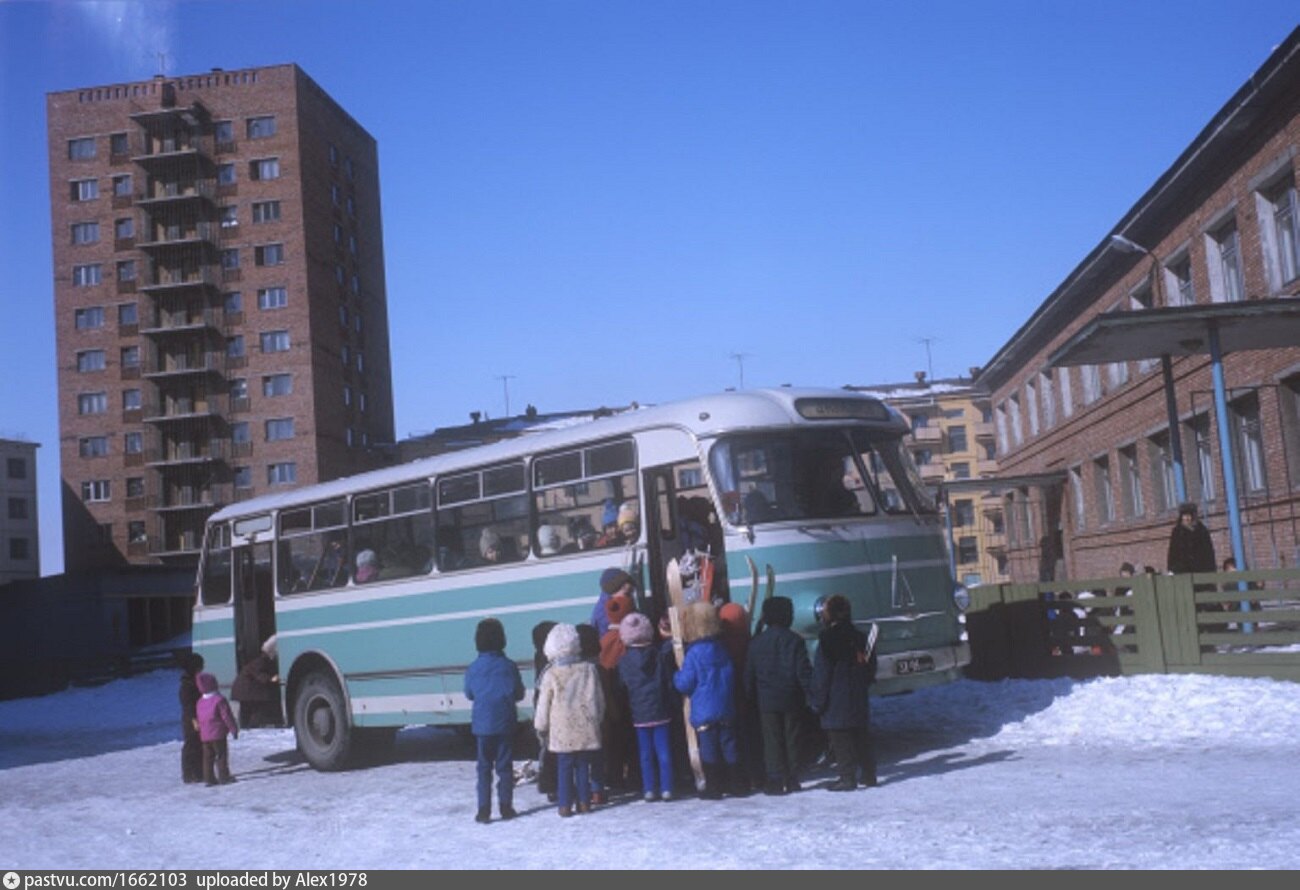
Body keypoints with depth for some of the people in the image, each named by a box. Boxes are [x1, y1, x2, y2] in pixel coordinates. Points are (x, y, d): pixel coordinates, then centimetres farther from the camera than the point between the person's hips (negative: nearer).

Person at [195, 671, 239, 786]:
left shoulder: (200, 702, 7)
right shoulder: (219, 700, -14)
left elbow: (198, 718, 14)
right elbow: (226, 716, -13)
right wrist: (234, 728, -5)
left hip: (204, 735, 6)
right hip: (218, 733, -6)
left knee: (208, 756, 10)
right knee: (221, 754, 0)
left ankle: (208, 777, 10)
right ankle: (224, 776, 0)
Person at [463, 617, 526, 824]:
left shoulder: (473, 668, -5)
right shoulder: (509, 666, -10)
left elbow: (468, 694, 7)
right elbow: (518, 694, -2)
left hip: (482, 724, 1)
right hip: (505, 723, -1)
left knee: (484, 767, 7)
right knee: (504, 766, 9)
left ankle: (484, 809, 2)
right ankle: (505, 806, 10)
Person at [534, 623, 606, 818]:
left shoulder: (551, 675, -8)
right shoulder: (589, 669, -1)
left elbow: (544, 704, -1)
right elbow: (599, 699, 7)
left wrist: (540, 725, 14)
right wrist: (597, 719, 21)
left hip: (562, 730, -2)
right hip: (586, 728, 2)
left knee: (564, 767, 4)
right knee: (583, 765, 12)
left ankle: (565, 805, 4)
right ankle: (584, 802, 15)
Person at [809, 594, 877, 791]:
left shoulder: (828, 639, -12)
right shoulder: (861, 638, 10)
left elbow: (821, 673, -12)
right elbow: (871, 670, 17)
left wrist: (817, 701, -7)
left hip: (836, 703, -7)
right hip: (859, 700, 7)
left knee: (841, 740, -3)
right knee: (862, 738, 14)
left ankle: (847, 777, -5)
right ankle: (868, 775, 19)